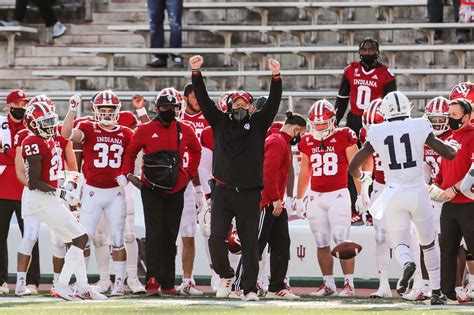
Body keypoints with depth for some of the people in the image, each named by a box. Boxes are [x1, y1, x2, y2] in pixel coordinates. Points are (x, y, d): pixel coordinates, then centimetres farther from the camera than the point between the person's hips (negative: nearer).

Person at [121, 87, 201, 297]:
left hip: (176, 191, 3)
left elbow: (196, 151, 24)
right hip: (151, 190, -3)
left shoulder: (185, 131, 6)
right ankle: (153, 281, -19)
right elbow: (130, 153, 8)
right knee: (154, 234, -13)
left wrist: (190, 174, 15)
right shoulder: (145, 130, -1)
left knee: (170, 237, 8)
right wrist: (128, 173, -6)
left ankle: (167, 283, 13)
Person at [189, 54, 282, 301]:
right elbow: (203, 100, 5)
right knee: (216, 237, -7)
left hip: (249, 194, 0)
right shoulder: (220, 122, 9)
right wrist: (196, 72, -5)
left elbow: (273, 103, -2)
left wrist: (276, 77, -15)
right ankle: (226, 275, 16)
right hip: (223, 191, 0)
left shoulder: (258, 124, 8)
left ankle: (250, 288, 8)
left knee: (250, 243, 3)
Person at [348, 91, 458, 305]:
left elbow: (353, 167, 6)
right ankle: (436, 291, 18)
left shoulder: (377, 134, -1)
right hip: (418, 192, 0)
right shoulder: (419, 127, -5)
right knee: (428, 243, 16)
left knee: (399, 243, 9)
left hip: (394, 195, 0)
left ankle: (407, 264, -25)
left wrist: (360, 176, 30)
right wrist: (453, 148, 24)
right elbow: (449, 154, -1)